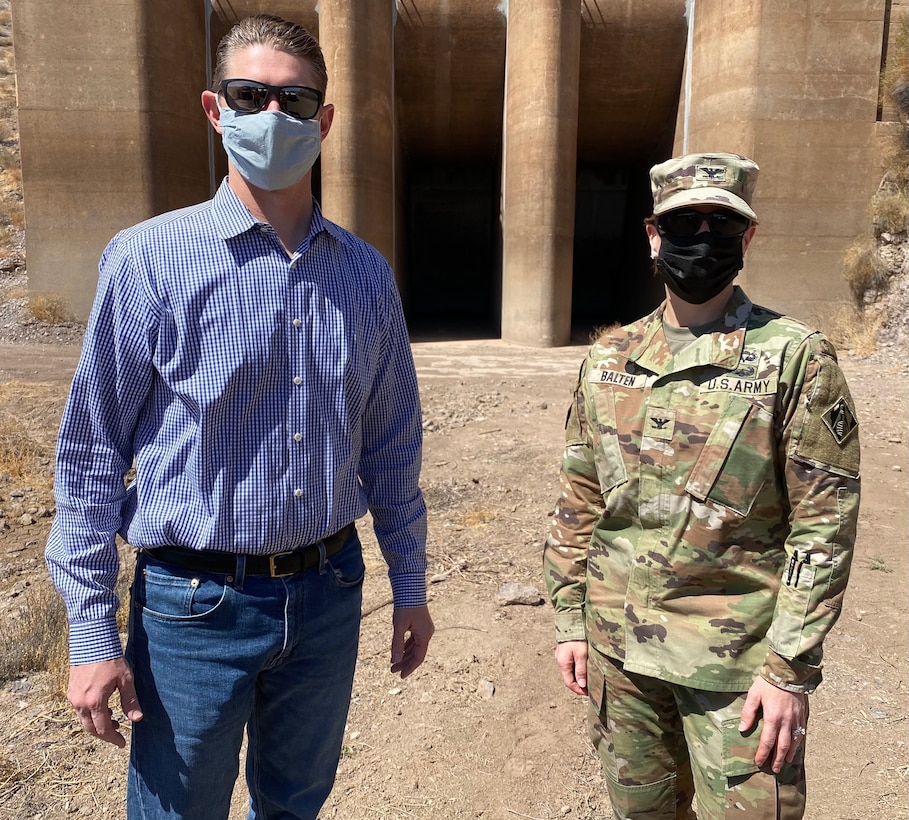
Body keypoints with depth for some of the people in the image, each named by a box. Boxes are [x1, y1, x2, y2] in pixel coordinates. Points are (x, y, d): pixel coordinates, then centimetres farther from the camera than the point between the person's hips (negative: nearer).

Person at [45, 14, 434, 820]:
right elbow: (92, 454, -7)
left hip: (328, 596, 4)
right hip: (197, 603, -3)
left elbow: (391, 446, 7)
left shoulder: (366, 272, 2)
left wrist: (410, 587, 10)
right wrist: (92, 632, -7)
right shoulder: (149, 259, -10)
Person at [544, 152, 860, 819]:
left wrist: (790, 669, -12)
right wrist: (570, 620, 7)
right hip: (617, 647, 4)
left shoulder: (797, 359, -9)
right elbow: (579, 501, 7)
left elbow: (824, 525, -10)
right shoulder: (607, 358, 3)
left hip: (738, 660, -4)